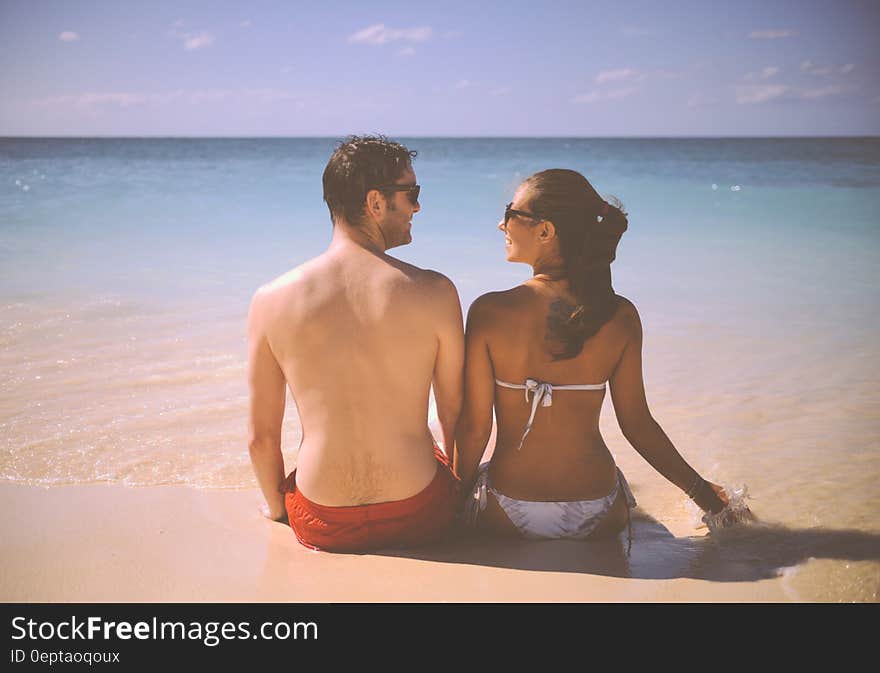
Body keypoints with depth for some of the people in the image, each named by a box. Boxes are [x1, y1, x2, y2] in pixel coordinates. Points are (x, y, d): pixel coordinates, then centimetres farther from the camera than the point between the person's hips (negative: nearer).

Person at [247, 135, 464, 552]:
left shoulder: (271, 301, -11)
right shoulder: (435, 292, -15)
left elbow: (261, 436, -3)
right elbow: (456, 416, -2)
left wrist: (276, 505, 18)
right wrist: (459, 485, 19)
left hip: (323, 529, 1)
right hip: (419, 517, -1)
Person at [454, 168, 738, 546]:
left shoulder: (489, 312, -15)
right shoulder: (620, 316, -9)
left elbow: (474, 426, -10)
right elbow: (637, 424, -3)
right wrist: (700, 490, 12)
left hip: (509, 518, -2)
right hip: (598, 521, 2)